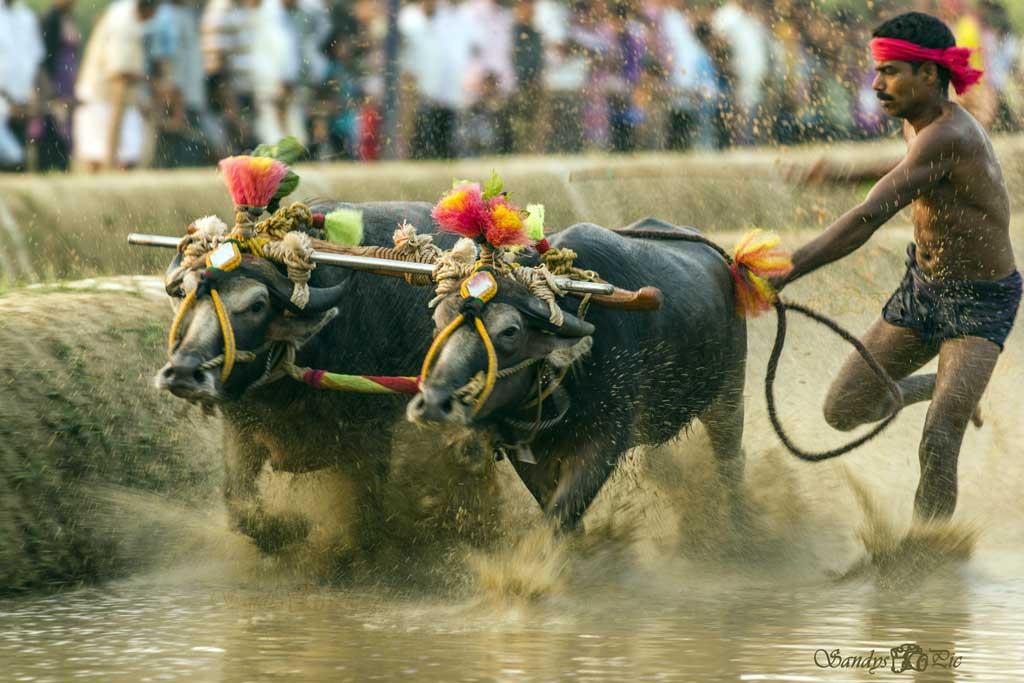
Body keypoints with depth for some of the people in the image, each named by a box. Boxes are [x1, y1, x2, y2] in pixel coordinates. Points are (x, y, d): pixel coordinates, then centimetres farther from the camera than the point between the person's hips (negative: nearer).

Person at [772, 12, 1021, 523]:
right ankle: (937, 386, 37)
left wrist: (786, 272, -36)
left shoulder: (947, 138, -29)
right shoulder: (918, 122, 1)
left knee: (938, 448, -22)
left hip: (978, 307, -9)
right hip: (921, 287, 9)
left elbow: (866, 221, -34)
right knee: (842, 411, 10)